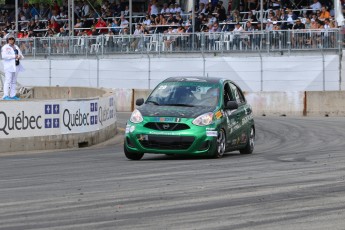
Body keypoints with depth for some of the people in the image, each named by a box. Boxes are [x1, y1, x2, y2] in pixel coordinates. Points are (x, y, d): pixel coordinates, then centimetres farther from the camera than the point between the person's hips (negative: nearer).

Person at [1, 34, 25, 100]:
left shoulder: (16, 47, 19)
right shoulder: (5, 47, -2)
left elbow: (21, 55, 21)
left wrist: (20, 56, -4)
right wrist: (13, 56, -18)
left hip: (16, 66, 7)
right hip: (8, 66, -7)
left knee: (14, 81, 7)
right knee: (8, 81, -13)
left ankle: (13, 95, 10)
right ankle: (5, 95, -16)